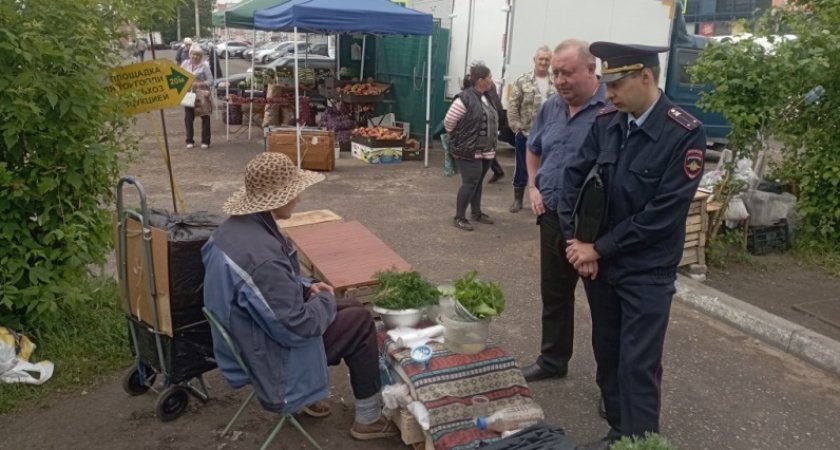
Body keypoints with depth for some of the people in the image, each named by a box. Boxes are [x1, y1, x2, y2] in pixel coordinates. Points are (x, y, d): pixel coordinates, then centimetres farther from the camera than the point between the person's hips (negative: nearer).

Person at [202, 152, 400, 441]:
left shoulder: (235, 228, -4)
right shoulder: (260, 256, -35)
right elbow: (297, 328, -29)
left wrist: (305, 288, 2)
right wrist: (326, 300, -10)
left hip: (248, 340, 9)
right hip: (269, 358, -9)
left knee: (351, 309, 18)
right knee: (360, 322, 0)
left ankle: (307, 394, 27)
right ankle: (368, 419, 17)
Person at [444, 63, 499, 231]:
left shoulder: (488, 97, 9)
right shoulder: (465, 98, -17)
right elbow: (449, 122, -13)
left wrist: (491, 144, 17)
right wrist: (459, 139, 1)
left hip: (485, 150, 8)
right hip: (469, 151, -8)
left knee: (478, 182, 17)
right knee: (470, 183, -6)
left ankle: (476, 212, 31)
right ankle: (459, 217, 5)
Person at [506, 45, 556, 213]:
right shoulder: (522, 82, -4)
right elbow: (512, 107, -4)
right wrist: (516, 128, -9)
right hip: (525, 134, -1)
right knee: (521, 168, 9)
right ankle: (517, 199, 22)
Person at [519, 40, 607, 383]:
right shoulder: (551, 108, 6)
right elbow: (533, 151, 21)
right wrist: (533, 187, 8)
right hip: (552, 217, 7)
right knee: (553, 294, 19)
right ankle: (552, 360, 37)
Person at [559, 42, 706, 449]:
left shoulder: (685, 134, -16)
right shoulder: (606, 122, -1)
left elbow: (662, 213, -18)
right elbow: (574, 176, 3)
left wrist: (599, 248, -15)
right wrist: (576, 240, -8)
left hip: (646, 271, -5)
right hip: (597, 260, 5)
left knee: (638, 366, 0)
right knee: (606, 354, 16)